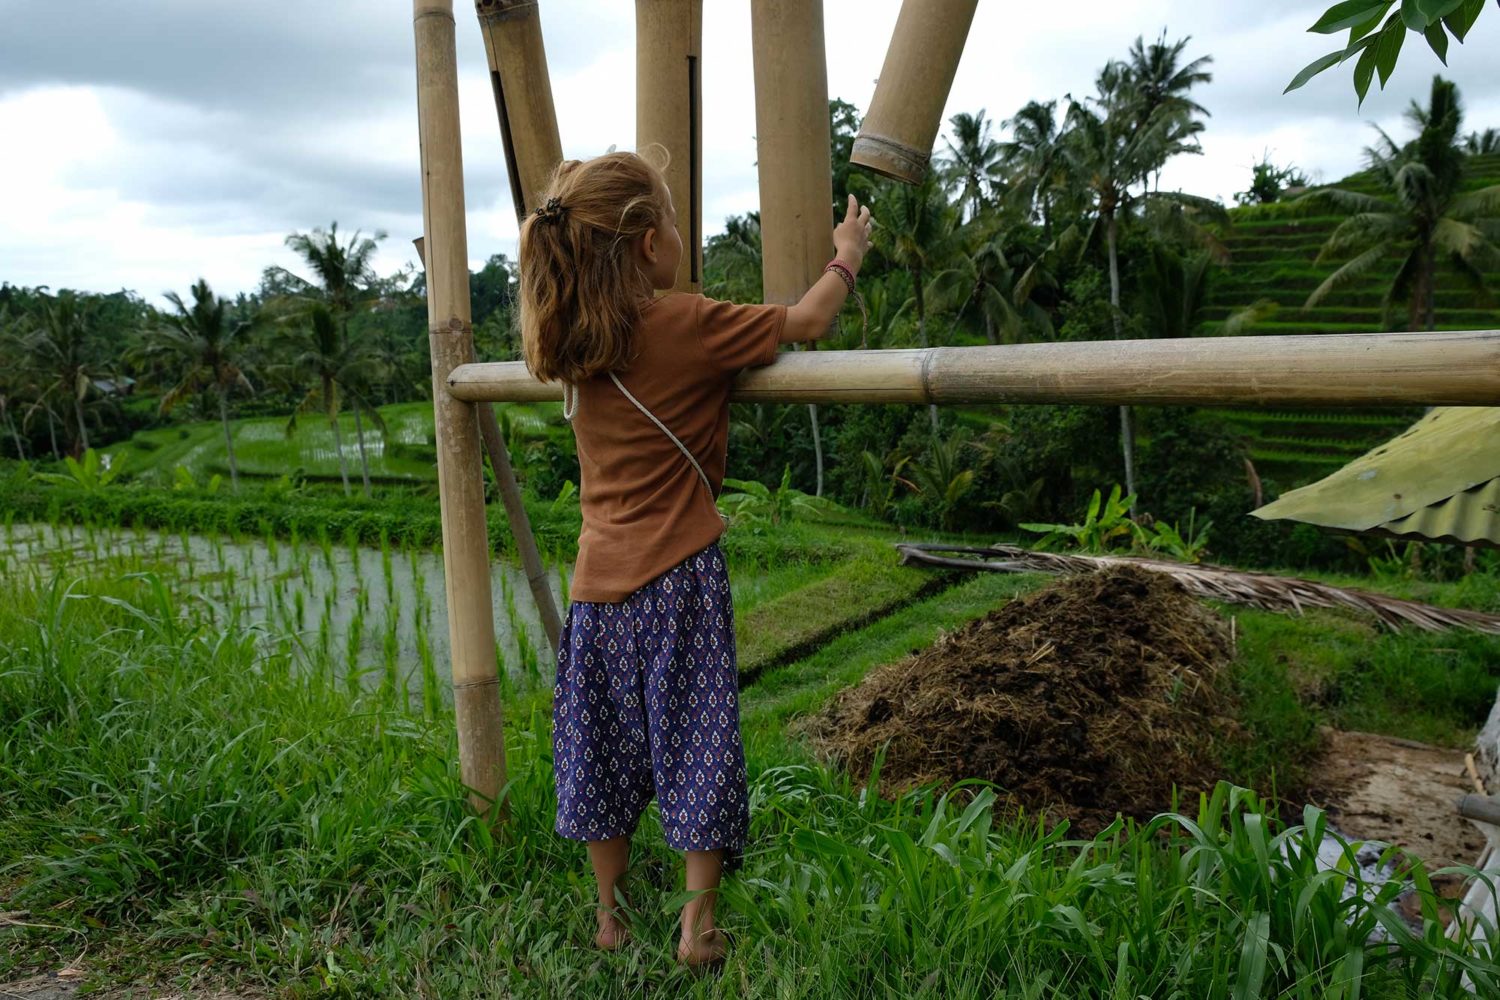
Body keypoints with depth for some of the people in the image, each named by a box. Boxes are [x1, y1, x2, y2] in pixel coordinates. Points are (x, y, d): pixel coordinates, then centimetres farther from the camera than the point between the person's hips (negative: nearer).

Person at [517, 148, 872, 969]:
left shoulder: (570, 346, 4)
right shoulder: (687, 326, -12)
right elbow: (806, 323, -3)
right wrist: (847, 254, 13)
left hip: (600, 578, 6)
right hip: (678, 576, -5)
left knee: (602, 745, 15)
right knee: (698, 744, 6)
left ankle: (609, 914, 28)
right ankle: (698, 924, 12)